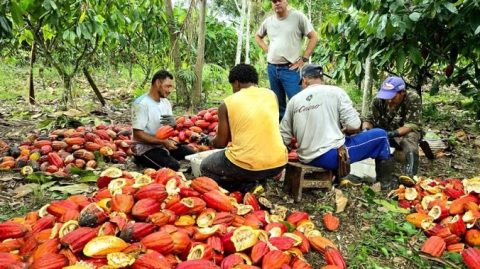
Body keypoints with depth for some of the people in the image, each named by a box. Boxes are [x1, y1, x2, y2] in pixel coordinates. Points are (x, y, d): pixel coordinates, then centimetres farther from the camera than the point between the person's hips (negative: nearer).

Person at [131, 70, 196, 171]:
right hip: (145, 147, -8)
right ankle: (143, 159, -2)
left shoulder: (166, 102, 6)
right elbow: (138, 134, -22)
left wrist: (173, 123, -15)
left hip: (163, 144, 8)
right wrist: (163, 142, -24)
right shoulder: (141, 103, -19)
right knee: (173, 166, -26)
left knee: (191, 153, 2)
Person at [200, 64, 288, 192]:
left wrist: (210, 141, 29)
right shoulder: (271, 95, 8)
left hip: (246, 166, -4)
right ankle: (256, 183, 12)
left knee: (205, 167, 24)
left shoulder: (227, 103, -1)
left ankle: (246, 188, 5)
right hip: (278, 163, 5)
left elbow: (221, 142, 5)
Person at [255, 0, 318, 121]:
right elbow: (257, 36, 27)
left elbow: (314, 37, -4)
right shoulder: (268, 21, 9)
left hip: (290, 69, -5)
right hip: (272, 68, 5)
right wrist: (266, 49, 10)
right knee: (278, 105, 13)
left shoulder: (298, 16, -5)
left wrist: (304, 59, -9)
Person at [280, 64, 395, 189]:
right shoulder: (335, 92, -2)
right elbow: (354, 125, -10)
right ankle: (385, 180, 27)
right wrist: (343, 131, 12)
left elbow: (284, 138, 5)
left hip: (307, 160, 5)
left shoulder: (294, 100, 6)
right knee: (380, 135, 15)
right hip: (332, 155, -5)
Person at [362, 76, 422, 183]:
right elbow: (369, 119, -10)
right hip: (383, 132, 3)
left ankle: (409, 175, -48)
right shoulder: (379, 100, -13)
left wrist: (392, 133, -42)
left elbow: (412, 125, -27)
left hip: (405, 133, -3)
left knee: (410, 138, -37)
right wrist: (366, 130, -34)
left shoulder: (413, 99, -21)